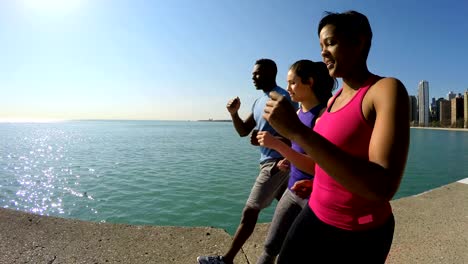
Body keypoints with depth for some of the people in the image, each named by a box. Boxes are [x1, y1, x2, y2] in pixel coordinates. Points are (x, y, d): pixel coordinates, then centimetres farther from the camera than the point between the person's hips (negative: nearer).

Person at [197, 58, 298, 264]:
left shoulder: (283, 99, -14)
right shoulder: (258, 102, 14)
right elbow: (243, 131, 12)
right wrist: (234, 113, -5)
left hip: (276, 162, -9)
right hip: (268, 162, 9)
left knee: (250, 210, -6)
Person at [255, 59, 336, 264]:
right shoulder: (299, 113, 6)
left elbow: (318, 166, -24)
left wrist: (277, 144, -27)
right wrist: (286, 160, 4)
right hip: (293, 191, 7)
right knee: (270, 247, 15)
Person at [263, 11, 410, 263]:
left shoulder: (389, 90, -18)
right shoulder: (334, 100, 6)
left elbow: (382, 188, -32)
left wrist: (297, 130, -35)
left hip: (360, 235, -6)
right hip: (316, 215, 6)